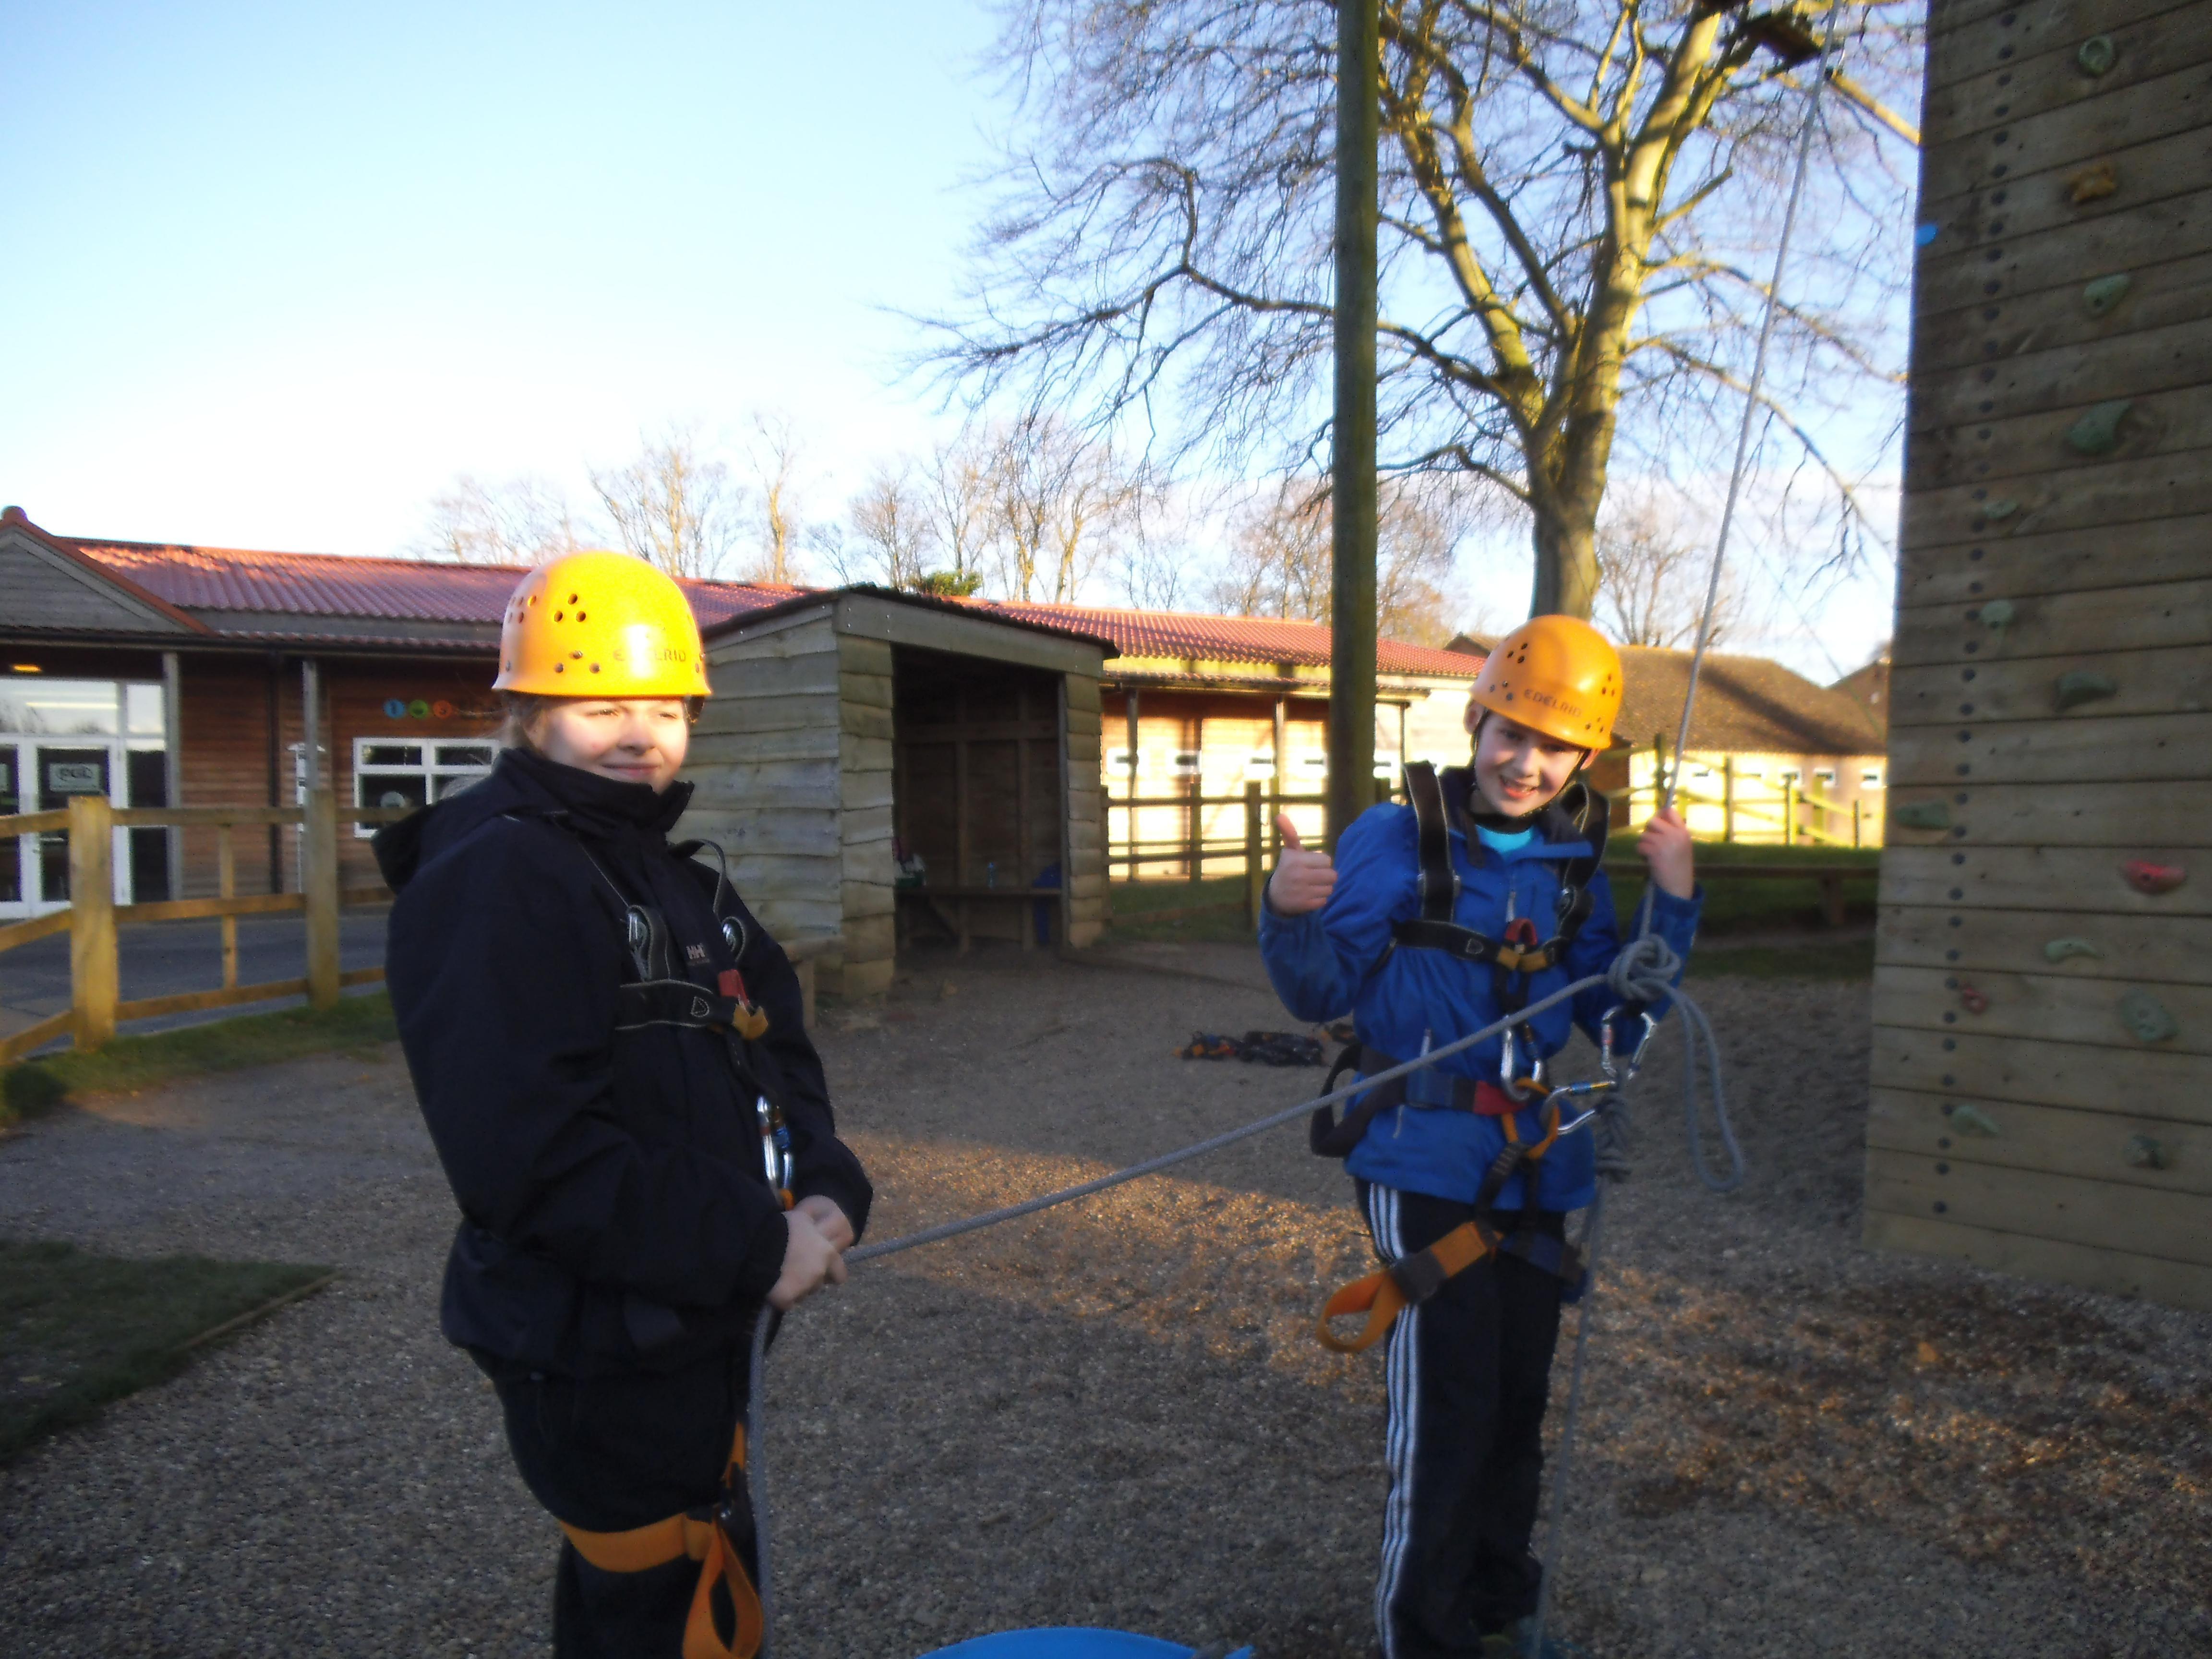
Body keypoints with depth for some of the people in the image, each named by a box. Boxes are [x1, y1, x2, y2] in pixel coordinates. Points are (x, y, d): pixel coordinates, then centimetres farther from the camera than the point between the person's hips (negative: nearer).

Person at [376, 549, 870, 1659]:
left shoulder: (676, 877, 10)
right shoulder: (493, 882, -19)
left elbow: (773, 1046, 11)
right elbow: (528, 1155, -28)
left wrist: (825, 1188, -7)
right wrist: (754, 1254, -23)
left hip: (699, 1320, 9)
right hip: (596, 1349, -9)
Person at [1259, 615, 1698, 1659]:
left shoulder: (1576, 867, 5)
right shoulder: (1394, 840, -10)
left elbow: (1619, 1020, 9)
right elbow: (1322, 995, -9)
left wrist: (1673, 907, -2)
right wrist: (1290, 916, -28)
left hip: (1537, 1169, 6)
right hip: (1424, 1166, -5)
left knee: (1518, 1404, 18)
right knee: (1444, 1413, -5)